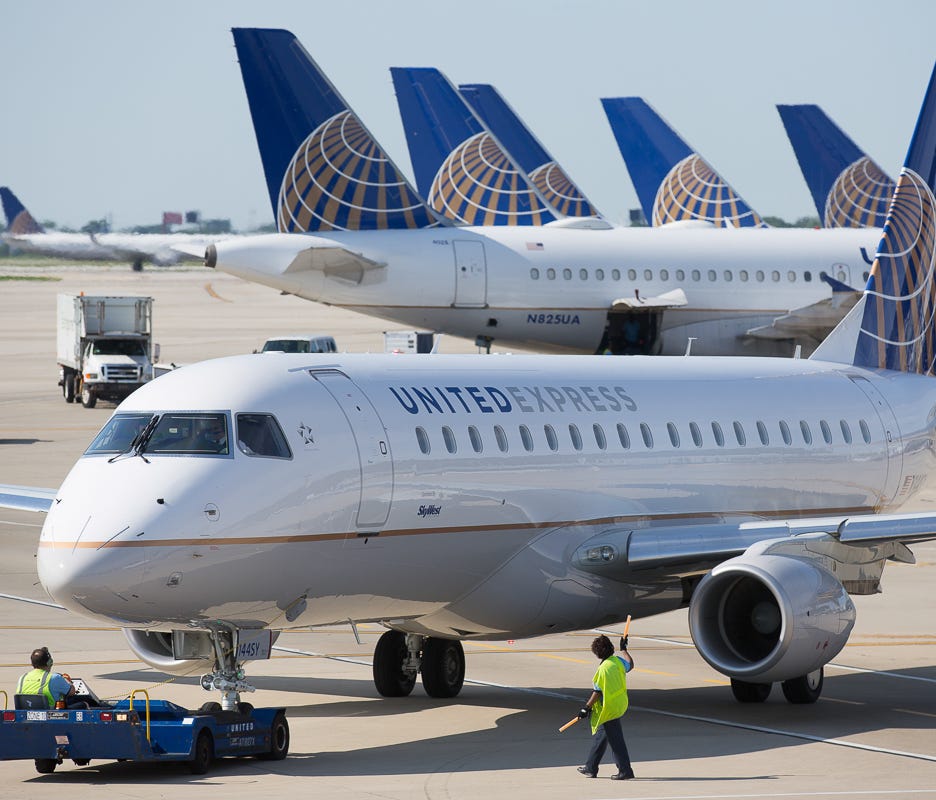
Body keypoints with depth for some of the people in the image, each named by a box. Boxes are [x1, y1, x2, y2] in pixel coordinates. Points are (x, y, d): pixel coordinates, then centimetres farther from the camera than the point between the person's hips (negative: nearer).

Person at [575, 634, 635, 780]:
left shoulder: (603, 669, -22)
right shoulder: (618, 661, -1)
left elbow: (598, 693, -19)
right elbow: (630, 665, 21)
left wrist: (587, 708, -10)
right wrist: (624, 650, 35)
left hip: (609, 709, -9)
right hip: (620, 704, 9)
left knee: (615, 739, -3)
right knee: (599, 735, 19)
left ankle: (625, 771, -2)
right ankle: (591, 767, 28)